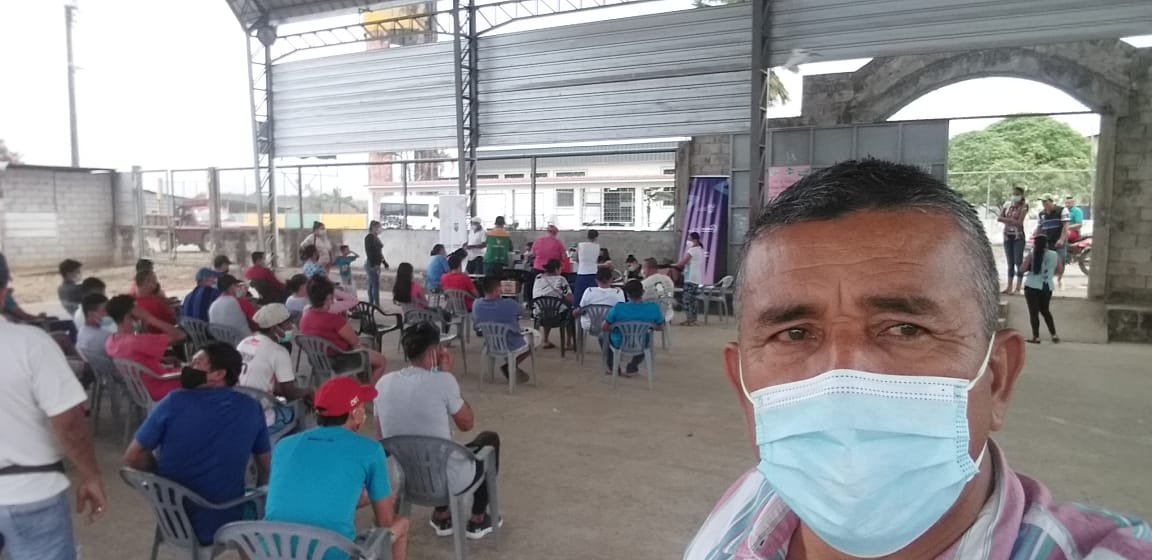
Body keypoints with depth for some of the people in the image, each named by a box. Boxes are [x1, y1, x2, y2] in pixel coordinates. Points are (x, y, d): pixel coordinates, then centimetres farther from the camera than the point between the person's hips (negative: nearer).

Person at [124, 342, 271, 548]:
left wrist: (161, 477, 13)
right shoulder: (251, 408, -6)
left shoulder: (175, 402, -13)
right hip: (226, 524, 0)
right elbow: (267, 466, 4)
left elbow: (132, 458, -5)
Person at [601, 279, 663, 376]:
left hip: (619, 344, -1)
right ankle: (632, 368, 38)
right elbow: (661, 328, -5)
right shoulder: (654, 308, -21)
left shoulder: (618, 308, -27)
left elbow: (604, 328, -14)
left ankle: (611, 367, 38)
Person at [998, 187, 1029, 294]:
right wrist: (1012, 220, -12)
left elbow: (1019, 222, -15)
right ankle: (1009, 287, 12)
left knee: (1018, 262, -6)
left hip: (1018, 236, -5)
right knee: (1010, 262, 8)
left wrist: (1007, 219, -10)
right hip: (1007, 236, 5)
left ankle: (1018, 288, -4)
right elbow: (999, 218, 0)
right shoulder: (1007, 204, 8)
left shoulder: (1023, 207, -5)